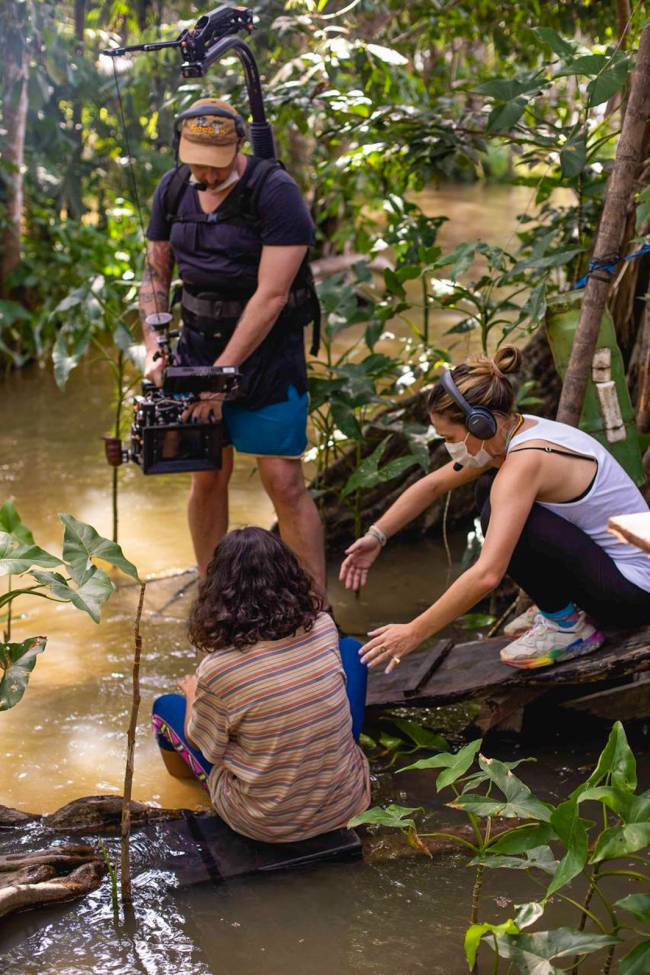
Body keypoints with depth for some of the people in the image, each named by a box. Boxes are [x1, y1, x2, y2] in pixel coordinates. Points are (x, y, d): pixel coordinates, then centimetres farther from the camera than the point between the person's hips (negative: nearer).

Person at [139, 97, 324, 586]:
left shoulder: (275, 191, -17)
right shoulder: (174, 189, 2)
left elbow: (270, 295, -21)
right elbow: (156, 274, 11)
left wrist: (220, 374, -20)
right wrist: (153, 345, -5)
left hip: (268, 346, -5)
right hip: (199, 341, 5)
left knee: (284, 481, -7)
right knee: (208, 477, 6)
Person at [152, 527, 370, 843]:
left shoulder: (217, 669, -25)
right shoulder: (324, 629, -13)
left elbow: (206, 746, -7)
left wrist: (193, 693, 15)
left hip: (266, 825, -2)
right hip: (346, 803, 3)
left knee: (167, 707, 18)